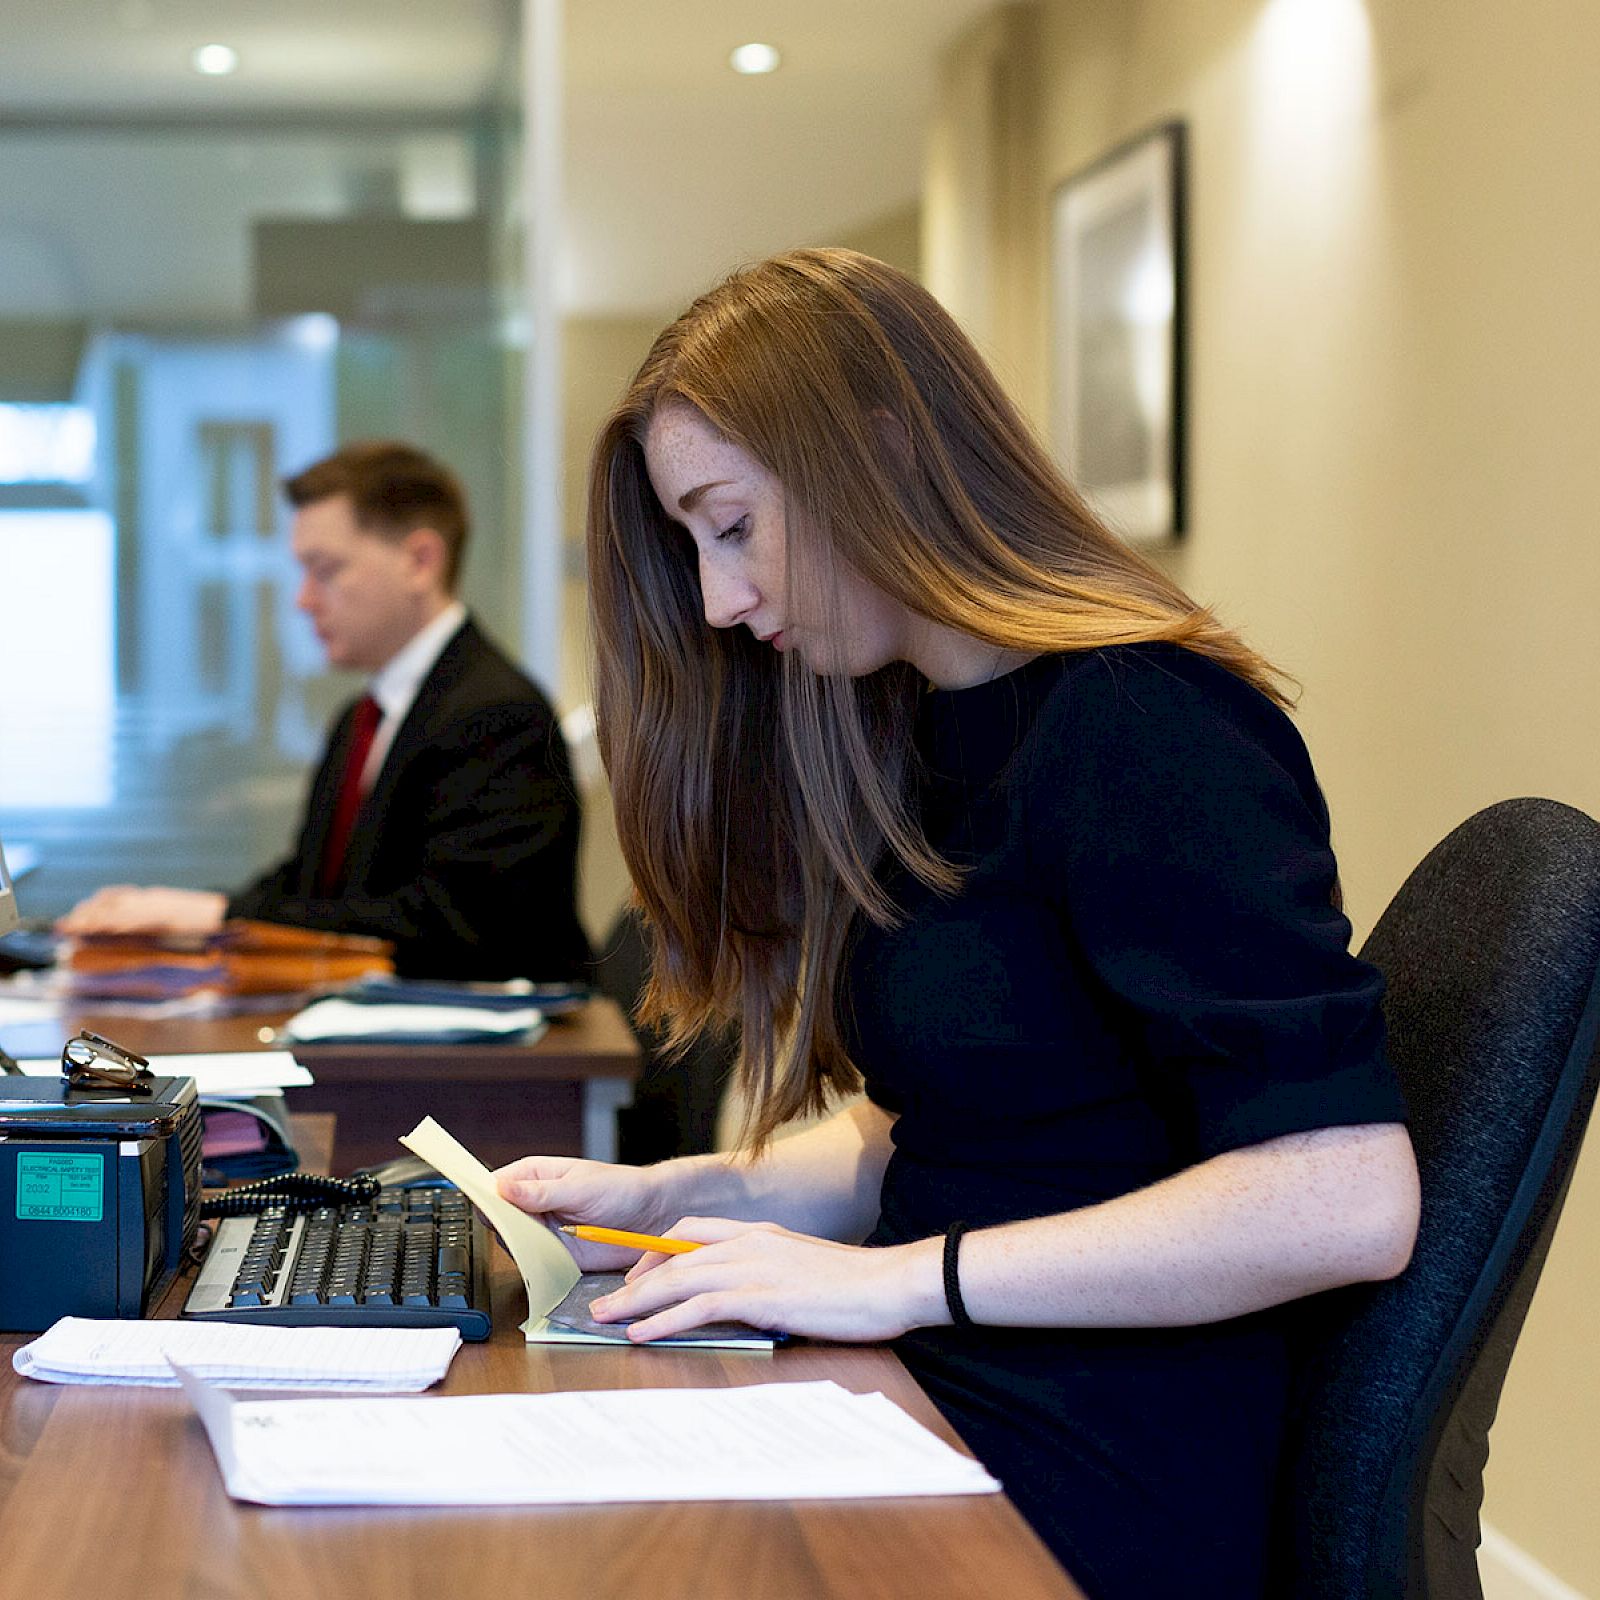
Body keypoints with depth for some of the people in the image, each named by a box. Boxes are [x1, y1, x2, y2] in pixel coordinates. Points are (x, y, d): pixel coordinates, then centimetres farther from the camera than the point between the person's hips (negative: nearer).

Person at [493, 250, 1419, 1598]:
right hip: (927, 1414, 8)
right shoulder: (924, 738, 14)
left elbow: (1346, 1199, -23)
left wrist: (899, 1280, -20)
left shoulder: (1143, 729, -14)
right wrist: (674, 1198, 5)